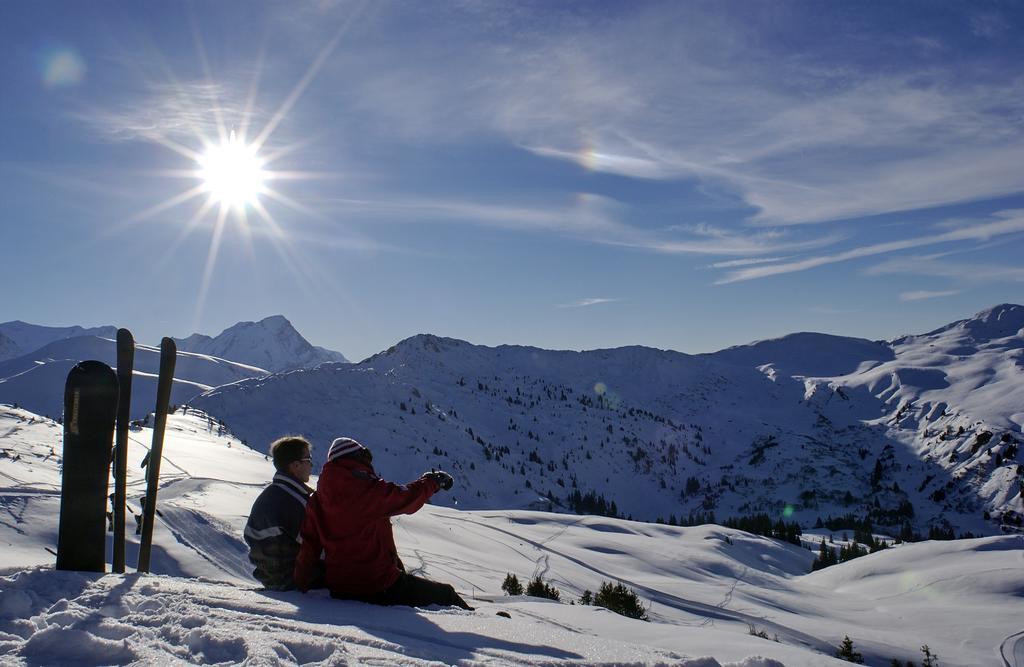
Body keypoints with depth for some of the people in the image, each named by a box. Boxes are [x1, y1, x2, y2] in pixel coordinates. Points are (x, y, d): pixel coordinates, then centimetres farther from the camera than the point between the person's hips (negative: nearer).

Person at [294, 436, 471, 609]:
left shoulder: (316, 501, 2)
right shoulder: (368, 490, -17)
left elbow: (309, 546, 4)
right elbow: (407, 499, -7)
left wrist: (301, 584, 15)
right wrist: (433, 481, 11)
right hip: (380, 588, -8)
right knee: (446, 594, 7)